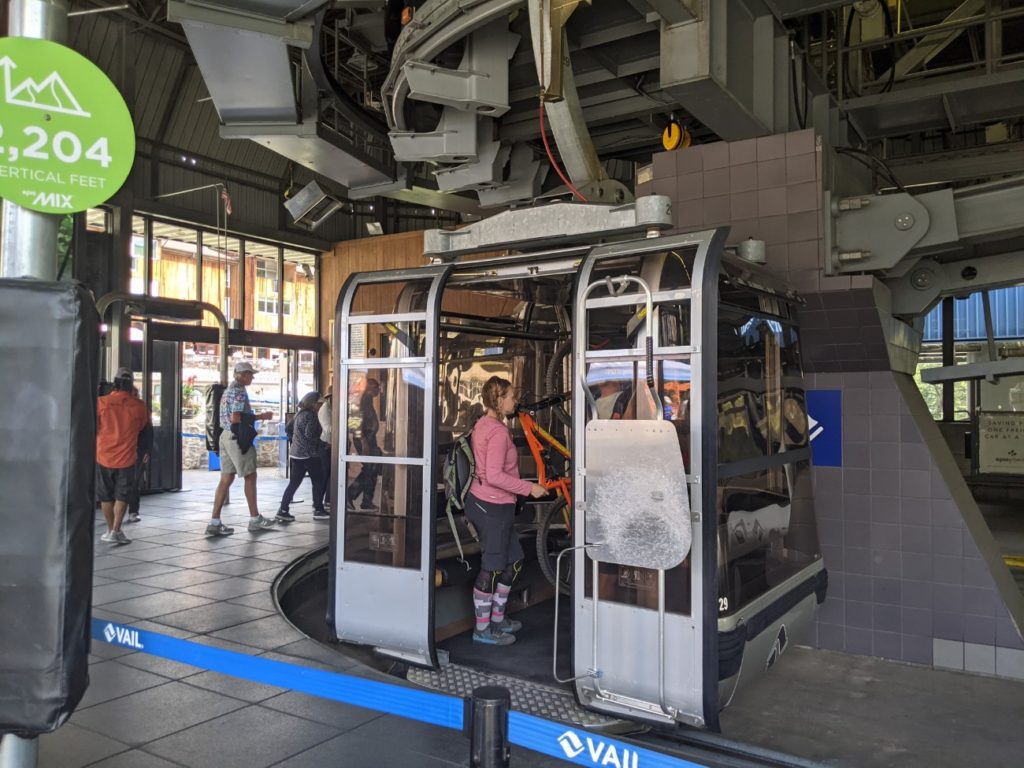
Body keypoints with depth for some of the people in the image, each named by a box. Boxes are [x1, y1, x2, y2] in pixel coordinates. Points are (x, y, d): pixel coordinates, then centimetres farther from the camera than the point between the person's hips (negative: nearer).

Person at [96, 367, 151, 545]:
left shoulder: (101, 402, -9)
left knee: (106, 496, 13)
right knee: (122, 495, 7)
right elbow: (143, 426, 12)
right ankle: (116, 531, -3)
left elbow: (93, 428, -5)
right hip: (126, 457, 0)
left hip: (104, 456, 0)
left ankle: (110, 530, 21)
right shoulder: (138, 405, -4)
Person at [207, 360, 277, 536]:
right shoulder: (240, 391, -13)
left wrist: (258, 416, 19)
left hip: (226, 435, 9)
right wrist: (260, 417, -11)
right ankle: (255, 519, 11)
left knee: (226, 479, 6)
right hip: (237, 437, -9)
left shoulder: (228, 390, 18)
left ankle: (215, 523, 3)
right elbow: (236, 418, -20)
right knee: (250, 477, 3)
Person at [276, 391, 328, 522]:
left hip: (295, 454, 8)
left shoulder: (299, 414, 15)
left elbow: (289, 429, 21)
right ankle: (318, 510, 9)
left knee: (293, 483, 8)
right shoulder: (311, 415, -13)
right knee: (318, 482, 6)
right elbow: (309, 434, -21)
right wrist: (319, 441, -6)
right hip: (309, 455, -8)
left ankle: (283, 511, 2)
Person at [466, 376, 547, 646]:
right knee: (492, 568, 2)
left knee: (514, 560, 19)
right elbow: (494, 476, -27)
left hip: (482, 501, 10)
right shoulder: (498, 431, -21)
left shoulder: (483, 424, 10)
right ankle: (482, 630, 16)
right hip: (493, 507, -10)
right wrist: (529, 488, -20)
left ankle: (497, 618, 31)